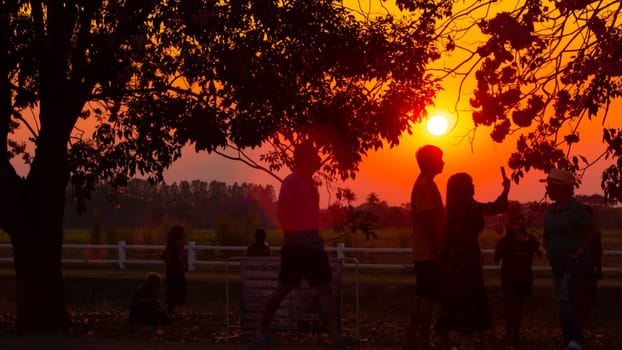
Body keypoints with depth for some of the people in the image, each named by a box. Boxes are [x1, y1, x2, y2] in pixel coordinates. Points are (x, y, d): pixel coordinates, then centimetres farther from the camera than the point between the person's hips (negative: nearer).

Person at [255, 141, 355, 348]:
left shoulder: (310, 183, 16)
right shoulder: (291, 181, -9)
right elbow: (281, 212, -15)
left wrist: (316, 236, 13)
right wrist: (291, 237, -14)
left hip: (312, 243, 8)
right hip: (296, 244, -8)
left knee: (325, 289, 1)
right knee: (284, 289, -3)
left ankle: (335, 335, -2)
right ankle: (262, 331, 8)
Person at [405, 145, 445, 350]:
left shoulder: (425, 184, 17)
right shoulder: (426, 185, -15)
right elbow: (428, 220, -21)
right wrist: (438, 249, -21)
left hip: (425, 251, 10)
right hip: (429, 252, -10)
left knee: (422, 296, 12)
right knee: (428, 296, -8)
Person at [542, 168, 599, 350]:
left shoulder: (576, 209, -14)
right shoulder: (550, 210, 9)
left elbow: (593, 233, -13)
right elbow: (546, 236, 23)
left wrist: (579, 252, -16)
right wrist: (548, 252, 7)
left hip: (576, 262, -8)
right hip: (558, 264, 8)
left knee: (566, 300, -21)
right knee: (565, 303, 9)